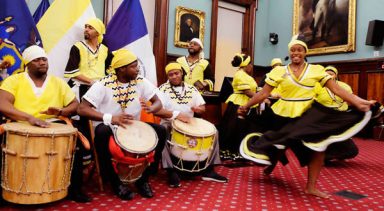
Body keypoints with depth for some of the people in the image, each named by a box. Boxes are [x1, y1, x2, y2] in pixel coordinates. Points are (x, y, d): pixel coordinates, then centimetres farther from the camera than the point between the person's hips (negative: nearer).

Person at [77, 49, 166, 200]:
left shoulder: (141, 81, -4)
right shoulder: (103, 84, -16)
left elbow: (158, 102, 0)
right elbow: (82, 109, -21)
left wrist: (150, 108, -26)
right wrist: (110, 118, -35)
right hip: (109, 128, -3)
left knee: (160, 130, -19)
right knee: (102, 132, -37)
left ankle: (143, 178, -3)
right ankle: (115, 181, -16)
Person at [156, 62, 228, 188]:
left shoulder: (191, 89, 10)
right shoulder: (163, 89, -5)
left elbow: (203, 107, 10)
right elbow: (157, 110, -18)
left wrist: (199, 109, -16)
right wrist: (176, 114, -32)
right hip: (169, 124, -4)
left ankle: (208, 169, -6)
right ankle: (172, 171, -25)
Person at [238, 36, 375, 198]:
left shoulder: (316, 70, -1)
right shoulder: (278, 71, -1)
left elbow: (337, 90, -7)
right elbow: (263, 93, -1)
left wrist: (358, 103, -18)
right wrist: (246, 106, -7)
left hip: (308, 115, 0)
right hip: (284, 115, 0)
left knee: (319, 145, -10)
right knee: (278, 144, 13)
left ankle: (311, 186, 8)